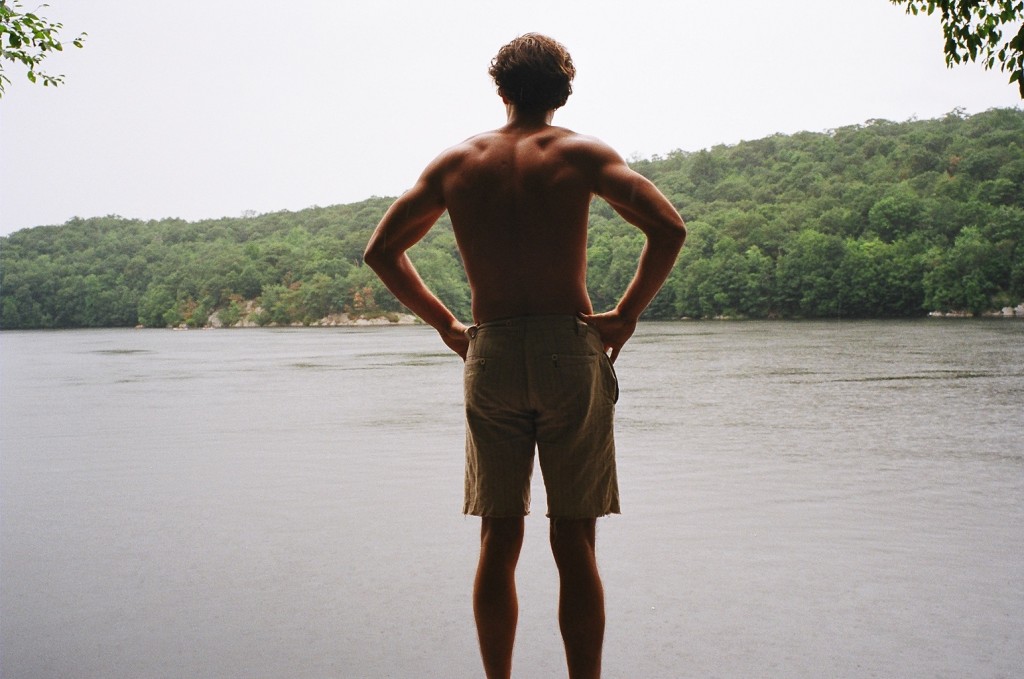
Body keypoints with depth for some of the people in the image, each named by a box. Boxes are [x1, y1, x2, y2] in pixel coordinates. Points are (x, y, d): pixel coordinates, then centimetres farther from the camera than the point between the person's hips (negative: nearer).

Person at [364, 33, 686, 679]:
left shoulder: (457, 161, 10)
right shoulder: (580, 152, 2)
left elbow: (382, 249, 13)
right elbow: (669, 228, -10)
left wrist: (445, 323, 14)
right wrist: (628, 313, -2)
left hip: (489, 356, 2)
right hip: (571, 349, -2)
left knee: (499, 541, 10)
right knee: (575, 544, 3)